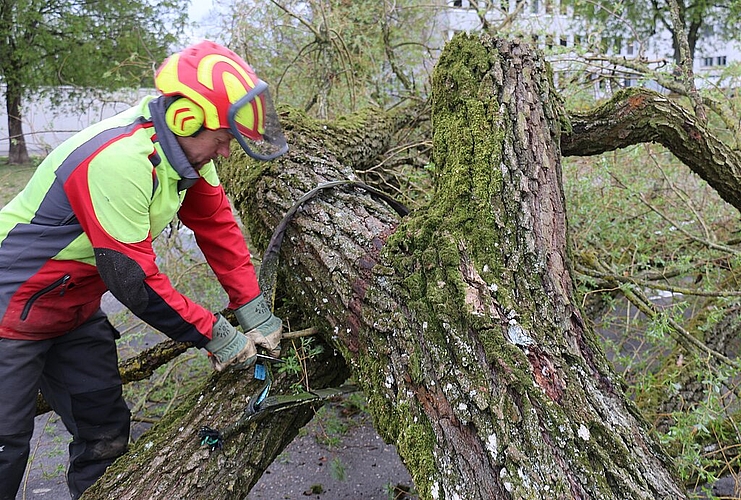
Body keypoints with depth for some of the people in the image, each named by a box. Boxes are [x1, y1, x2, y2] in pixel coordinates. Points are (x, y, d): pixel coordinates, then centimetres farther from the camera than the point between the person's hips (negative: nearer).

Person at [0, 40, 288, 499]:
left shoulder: (185, 149, -7)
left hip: (76, 314, 8)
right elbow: (133, 279, -30)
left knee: (106, 435, 11)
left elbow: (218, 226, 0)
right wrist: (215, 335, -20)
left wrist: (255, 311, -4)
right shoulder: (120, 161, -33)